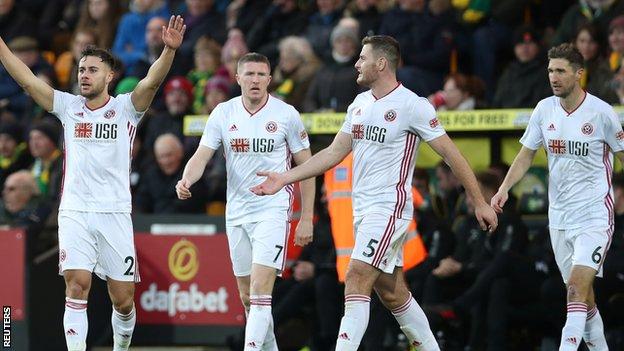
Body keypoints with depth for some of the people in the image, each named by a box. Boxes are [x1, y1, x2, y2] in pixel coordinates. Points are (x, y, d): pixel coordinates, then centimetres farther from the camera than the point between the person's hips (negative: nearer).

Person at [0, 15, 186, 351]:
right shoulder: (68, 106, 8)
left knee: (123, 299, 3)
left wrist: (169, 50, -32)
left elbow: (151, 82, -15)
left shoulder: (125, 107, 2)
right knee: (76, 286, -14)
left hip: (114, 213, -1)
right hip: (74, 211, 1)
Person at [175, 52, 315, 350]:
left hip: (273, 210, -4)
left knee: (260, 290, -18)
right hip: (236, 212, 4)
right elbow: (202, 157, -1)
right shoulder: (223, 113, 3)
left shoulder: (286, 114, -4)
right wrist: (186, 181, -24)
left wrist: (307, 219, -2)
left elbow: (306, 166, 2)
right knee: (247, 296, 10)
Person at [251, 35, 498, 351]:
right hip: (363, 210, 8)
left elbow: (452, 155, -8)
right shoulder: (360, 103, 12)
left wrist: (479, 203, -7)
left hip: (389, 208, -8)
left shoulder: (412, 106, -11)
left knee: (356, 281, -18)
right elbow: (334, 152, 17)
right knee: (392, 293, 12)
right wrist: (284, 179, 13)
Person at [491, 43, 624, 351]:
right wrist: (504, 188, -3)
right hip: (559, 218, 5)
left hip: (595, 214, -5)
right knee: (583, 296, 12)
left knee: (577, 288, -19)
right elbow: (526, 155, 10)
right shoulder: (545, 109, 4)